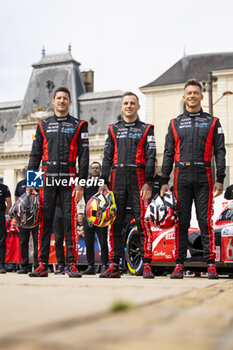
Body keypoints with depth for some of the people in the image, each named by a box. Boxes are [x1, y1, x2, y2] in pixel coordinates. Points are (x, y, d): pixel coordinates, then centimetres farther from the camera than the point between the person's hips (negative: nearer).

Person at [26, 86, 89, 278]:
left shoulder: (79, 125, 8)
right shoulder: (43, 125, 15)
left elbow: (84, 156, 2)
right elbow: (35, 155, 13)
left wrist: (81, 184, -7)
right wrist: (30, 183, 5)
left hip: (69, 179, -2)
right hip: (47, 178, 2)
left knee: (70, 222, -5)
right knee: (45, 222, 1)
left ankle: (72, 264, 0)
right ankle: (43, 265, 6)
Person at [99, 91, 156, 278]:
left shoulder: (146, 129, 10)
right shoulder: (113, 129, 18)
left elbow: (150, 158, 2)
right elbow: (107, 157, 14)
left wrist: (148, 183, -9)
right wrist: (103, 182, 3)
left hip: (138, 178, -3)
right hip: (117, 179, 3)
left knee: (143, 221, -7)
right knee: (115, 223, 2)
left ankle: (147, 265, -4)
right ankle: (114, 265, 7)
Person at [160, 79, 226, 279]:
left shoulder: (213, 122, 11)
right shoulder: (175, 124, 15)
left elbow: (220, 152, 6)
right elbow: (168, 154, 12)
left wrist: (220, 180, -3)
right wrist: (164, 181, 4)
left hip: (203, 177, -1)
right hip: (181, 177, 1)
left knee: (206, 221, -3)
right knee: (181, 221, 1)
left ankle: (211, 264, 2)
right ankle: (179, 264, 6)